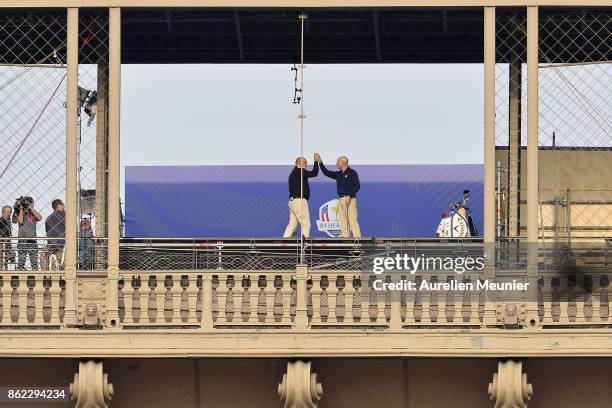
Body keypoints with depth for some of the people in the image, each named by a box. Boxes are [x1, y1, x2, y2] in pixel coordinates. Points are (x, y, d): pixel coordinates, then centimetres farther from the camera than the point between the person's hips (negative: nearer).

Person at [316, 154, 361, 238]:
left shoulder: (352, 173, -1)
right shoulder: (338, 174, 19)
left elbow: (357, 186, -8)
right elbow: (326, 172, 21)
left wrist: (350, 195, -17)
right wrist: (320, 162, 14)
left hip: (350, 199, -7)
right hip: (341, 199, 7)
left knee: (352, 220, -14)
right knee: (343, 221, 3)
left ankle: (357, 239, -18)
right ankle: (345, 238, 4)